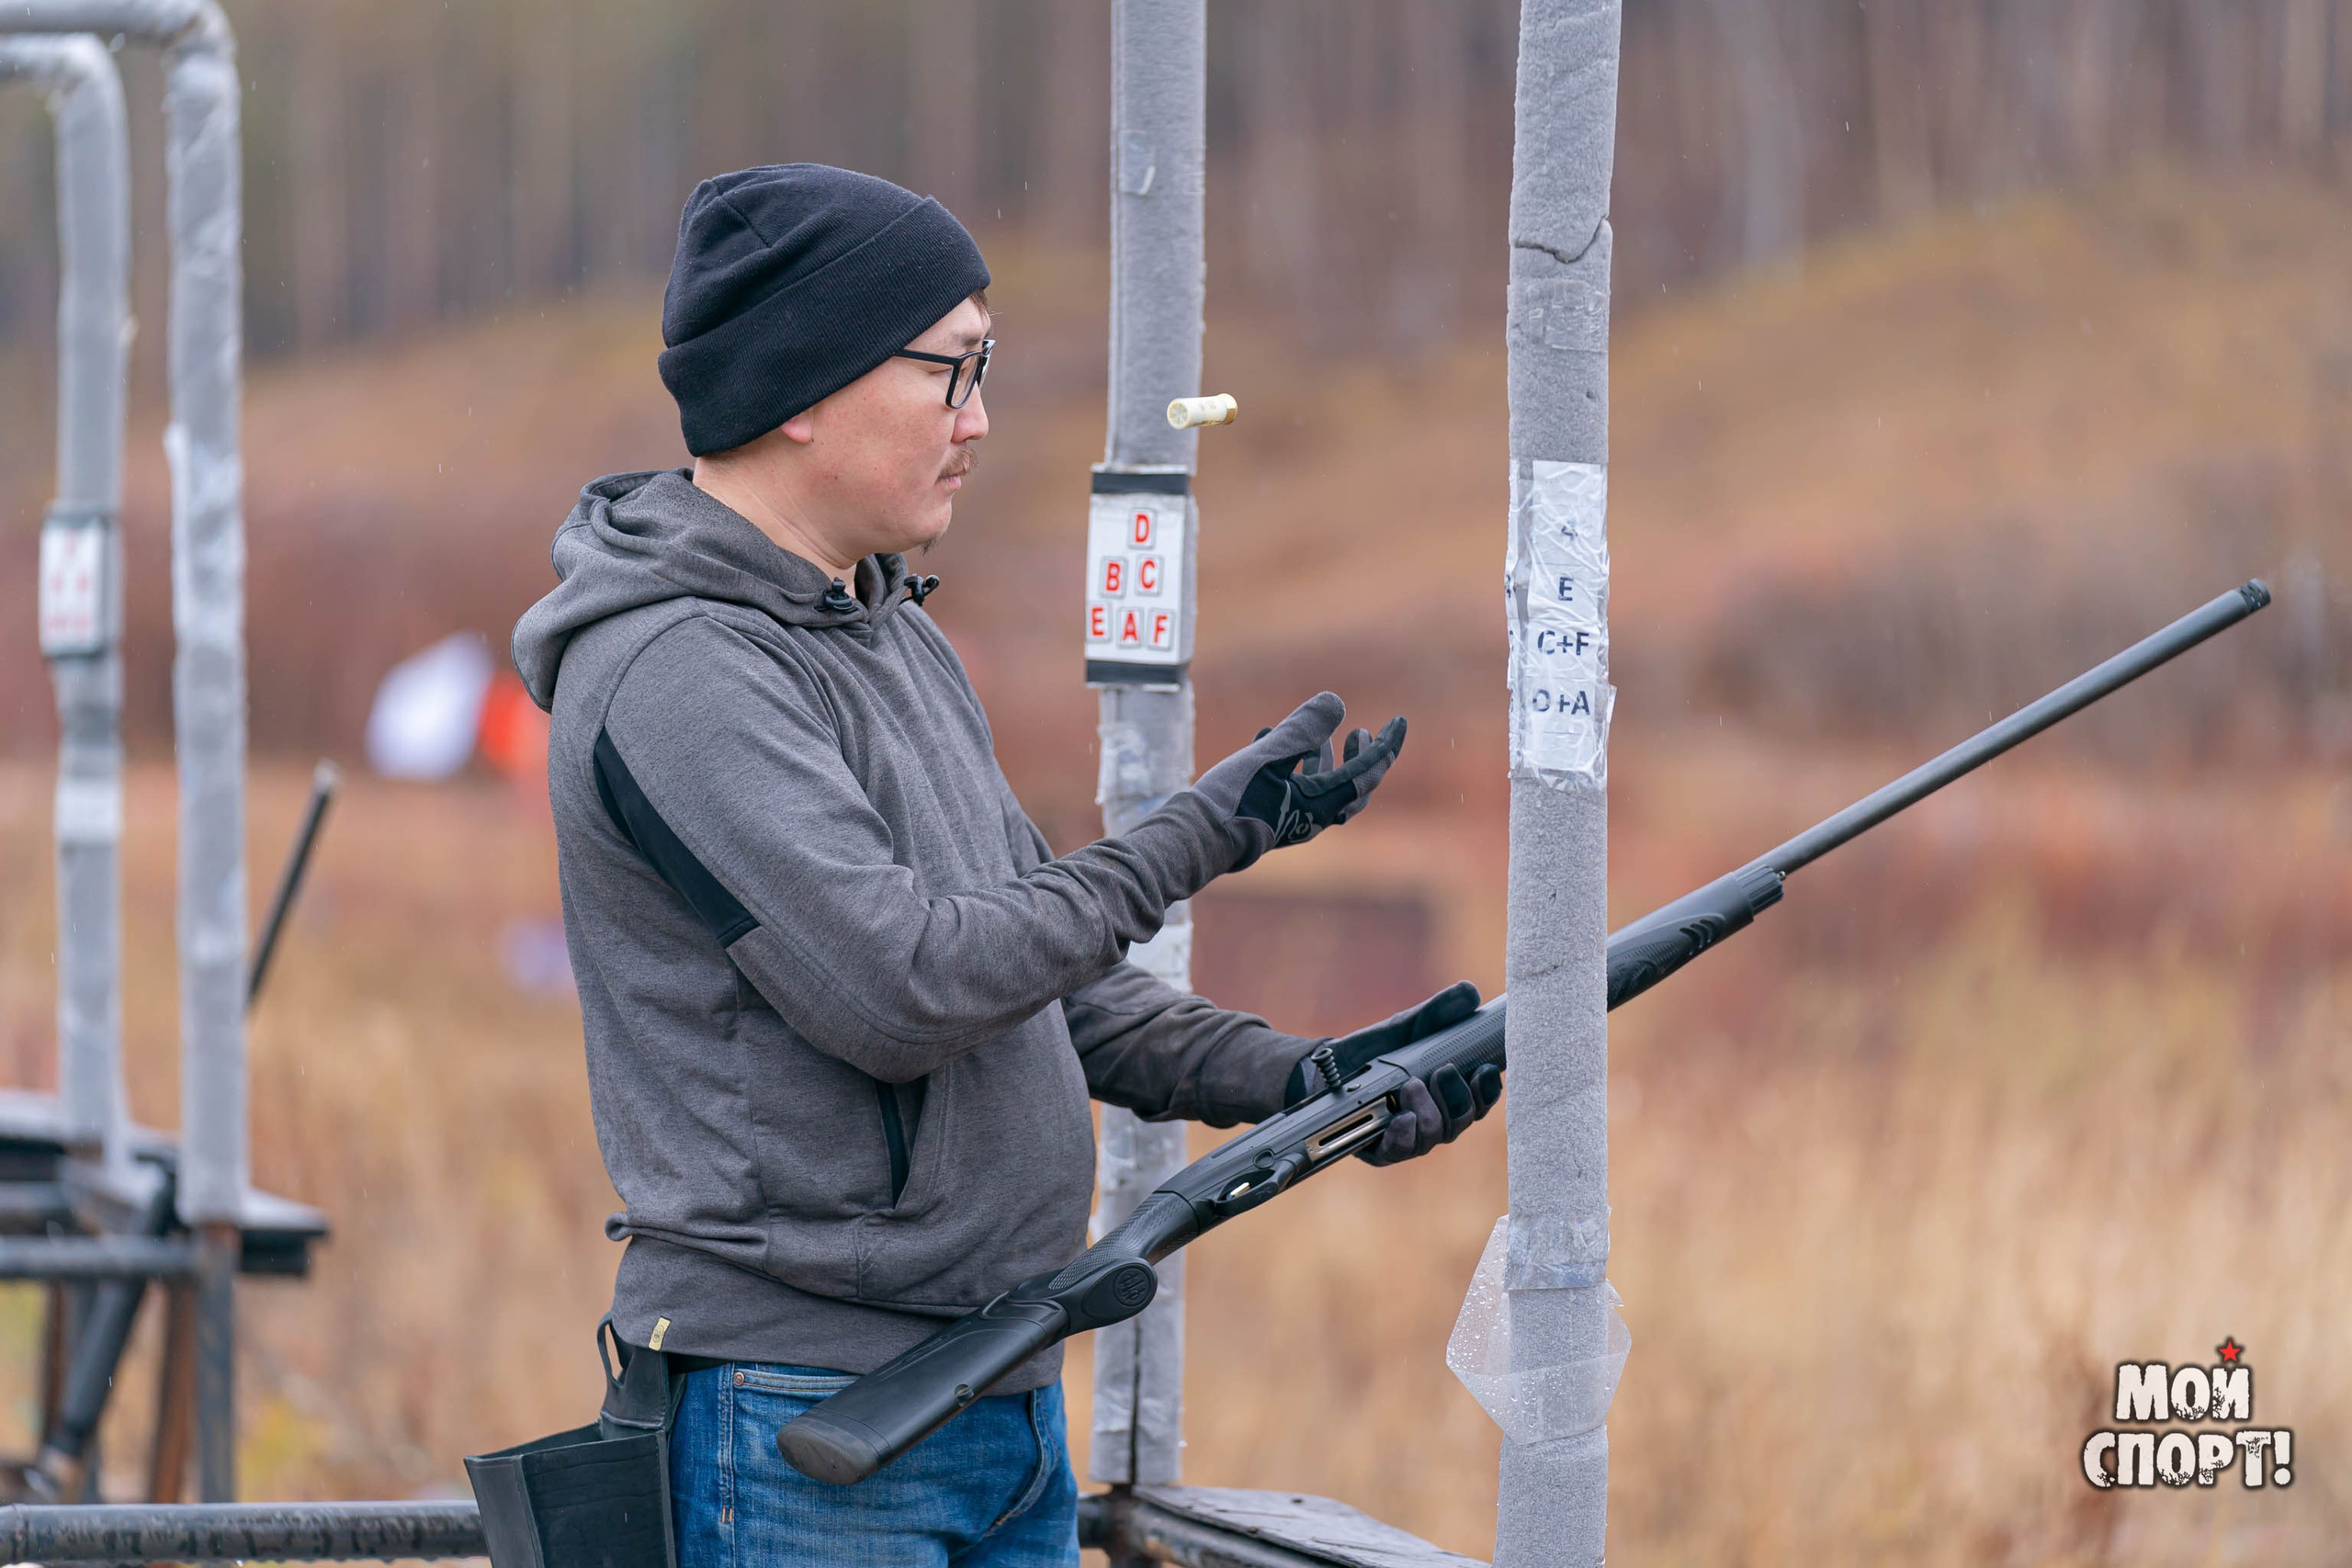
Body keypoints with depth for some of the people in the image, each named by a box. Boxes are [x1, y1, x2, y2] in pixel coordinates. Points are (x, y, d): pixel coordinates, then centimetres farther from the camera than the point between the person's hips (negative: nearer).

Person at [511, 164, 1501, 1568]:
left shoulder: (897, 635, 16)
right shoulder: (680, 676, -16)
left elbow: (1047, 968, 19)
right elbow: (901, 989, -23)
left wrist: (1293, 1081, 5)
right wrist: (1206, 835, -15)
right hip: (803, 1424, -9)